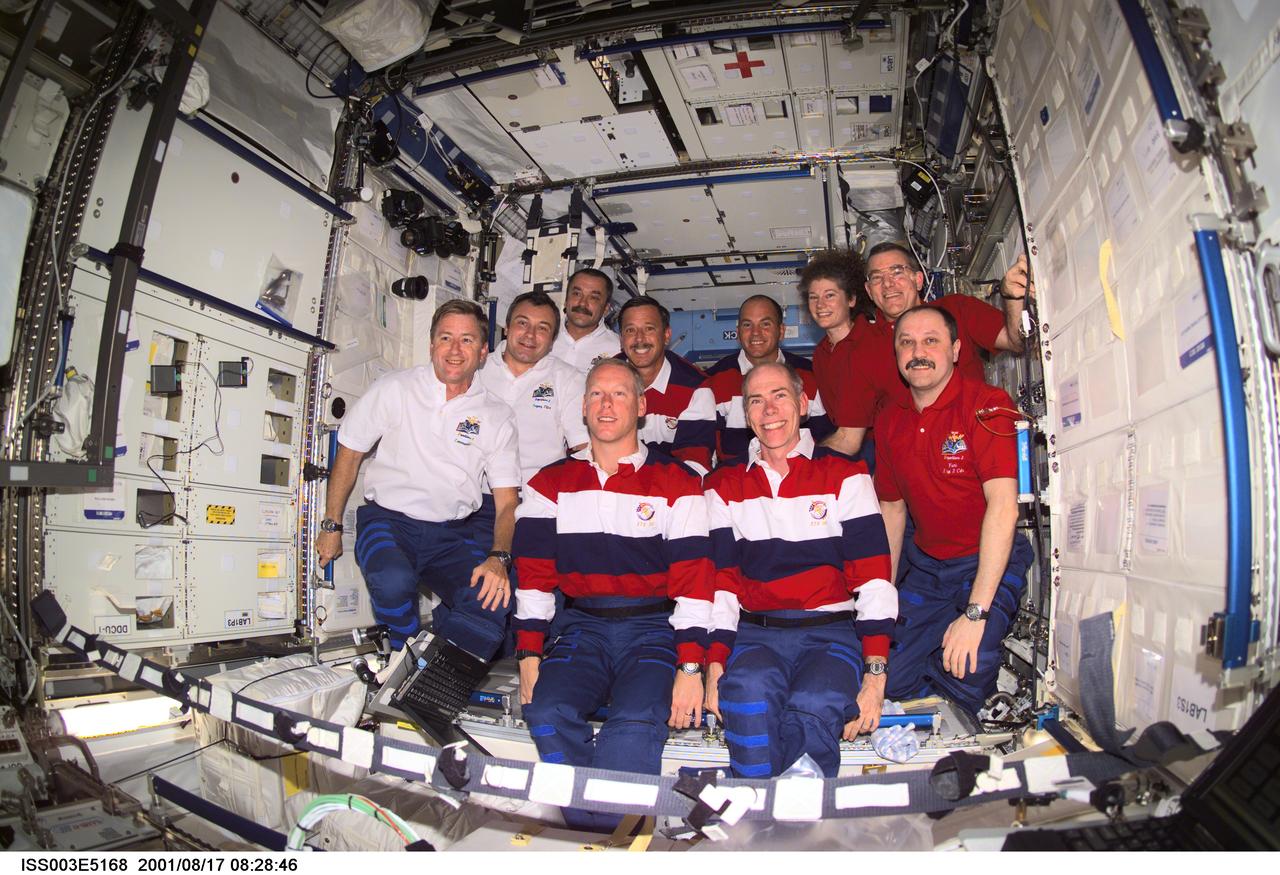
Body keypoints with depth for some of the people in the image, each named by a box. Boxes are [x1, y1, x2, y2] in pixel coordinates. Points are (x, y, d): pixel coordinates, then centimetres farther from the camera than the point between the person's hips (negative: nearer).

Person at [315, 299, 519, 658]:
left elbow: (507, 503, 0)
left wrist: (498, 558, -18)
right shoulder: (394, 389, 1)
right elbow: (348, 454, 10)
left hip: (457, 532, 1)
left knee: (496, 599, -26)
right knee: (393, 582, -33)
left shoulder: (498, 416, 4)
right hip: (389, 520, -1)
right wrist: (331, 527, 9)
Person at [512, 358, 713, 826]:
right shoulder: (551, 484, 10)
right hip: (582, 629, 3)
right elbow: (534, 574, 7)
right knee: (547, 711, -23)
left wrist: (690, 669, -12)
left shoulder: (677, 482, 1)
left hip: (654, 630, -2)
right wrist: (529, 656, -3)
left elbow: (693, 580, -4)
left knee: (634, 724, -28)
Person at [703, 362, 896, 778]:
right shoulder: (724, 486, 13)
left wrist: (875, 674, -11)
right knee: (748, 693, -32)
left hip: (832, 632, -1)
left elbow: (873, 576, 0)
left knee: (814, 708, -32)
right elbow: (720, 580, 9)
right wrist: (715, 667, -4)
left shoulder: (845, 476, 6)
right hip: (755, 634, 2)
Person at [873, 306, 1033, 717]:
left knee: (966, 680, -20)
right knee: (888, 678, -5)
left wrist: (975, 613, -29)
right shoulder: (889, 420, 2)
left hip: (989, 562, -5)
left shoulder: (986, 404, -16)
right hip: (926, 565, 5)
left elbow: (1003, 506, -24)